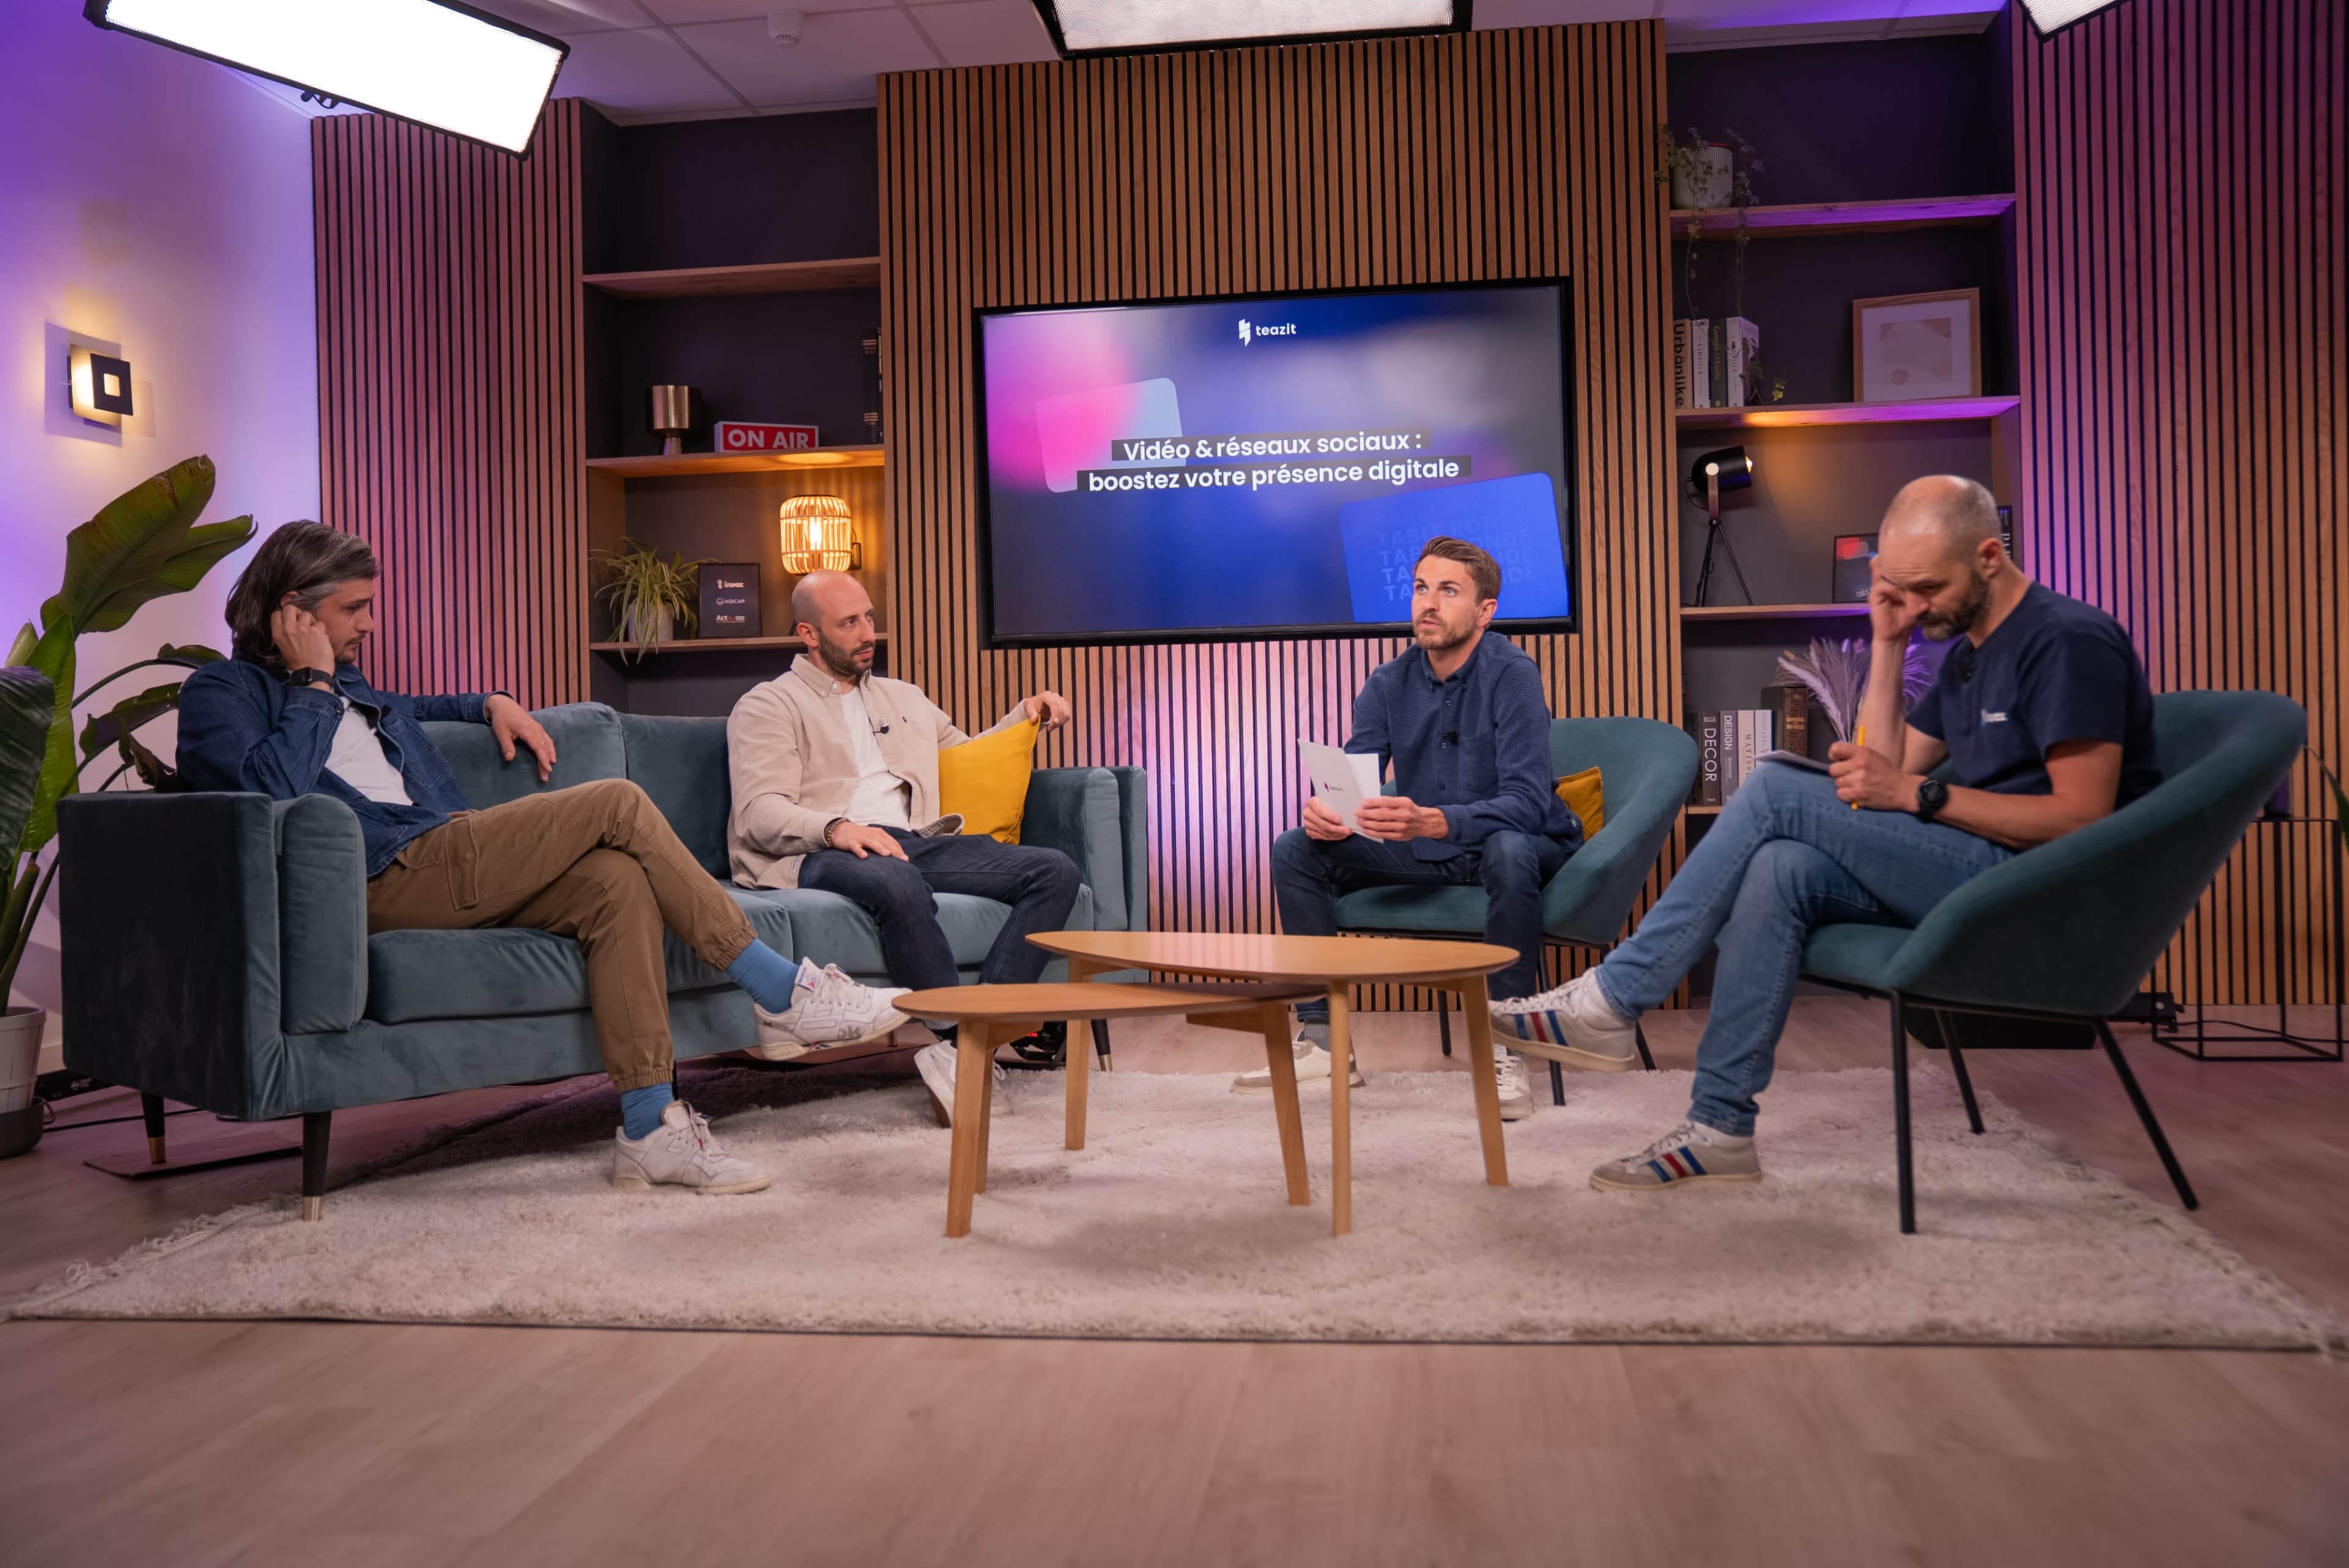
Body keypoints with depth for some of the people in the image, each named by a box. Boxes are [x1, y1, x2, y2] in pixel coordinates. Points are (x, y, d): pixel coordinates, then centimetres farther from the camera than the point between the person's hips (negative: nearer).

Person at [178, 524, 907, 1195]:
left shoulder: (347, 684, 28)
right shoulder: (219, 691, 3)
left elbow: (406, 708, 52)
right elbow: (271, 787, -17)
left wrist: (491, 703, 34)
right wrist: (312, 683, -6)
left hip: (442, 866, 8)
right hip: (387, 878, -8)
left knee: (617, 880, -20)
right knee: (619, 803, -18)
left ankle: (649, 1127, -22)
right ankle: (781, 988, -12)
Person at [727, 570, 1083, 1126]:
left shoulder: (903, 698, 32)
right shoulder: (768, 706, 11)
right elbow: (757, 813, -4)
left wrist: (1027, 713, 26)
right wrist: (836, 827, -24)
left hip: (919, 841, 6)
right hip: (820, 853, -6)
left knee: (1055, 871, -18)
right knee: (896, 881, -43)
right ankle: (959, 1033, -31)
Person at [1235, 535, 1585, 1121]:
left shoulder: (1511, 674, -19)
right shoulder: (1388, 684, -2)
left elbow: (1527, 802, -29)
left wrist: (1430, 821, -46)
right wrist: (1324, 815, -31)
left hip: (1523, 844, -6)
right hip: (1425, 851, 6)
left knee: (1508, 851, -41)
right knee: (1297, 848, -8)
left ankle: (1506, 1051, -28)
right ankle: (1323, 1039, -4)